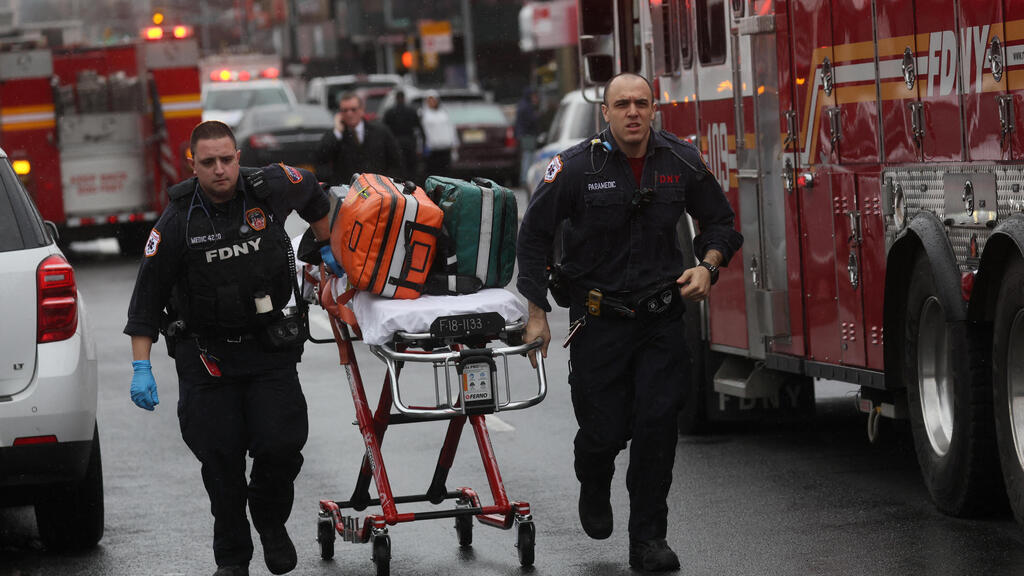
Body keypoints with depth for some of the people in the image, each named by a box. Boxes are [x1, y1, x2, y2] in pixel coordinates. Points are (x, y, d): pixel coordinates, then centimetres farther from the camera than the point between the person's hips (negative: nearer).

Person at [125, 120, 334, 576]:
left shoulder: (270, 189, -6)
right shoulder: (177, 223, -11)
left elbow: (314, 195, 20)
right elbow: (147, 299, -6)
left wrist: (327, 249, 25)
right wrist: (141, 368, -11)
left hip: (269, 348, 1)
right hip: (206, 356, -1)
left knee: (282, 445, -9)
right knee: (221, 460, -1)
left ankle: (271, 520, 22)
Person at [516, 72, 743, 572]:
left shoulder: (681, 161, -1)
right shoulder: (576, 167, -9)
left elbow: (719, 221, 13)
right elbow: (534, 235, -2)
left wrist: (707, 266, -7)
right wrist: (536, 314, -4)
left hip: (660, 318, 2)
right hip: (598, 319, -2)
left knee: (657, 423, -6)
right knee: (605, 429, -1)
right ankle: (594, 487, 35)